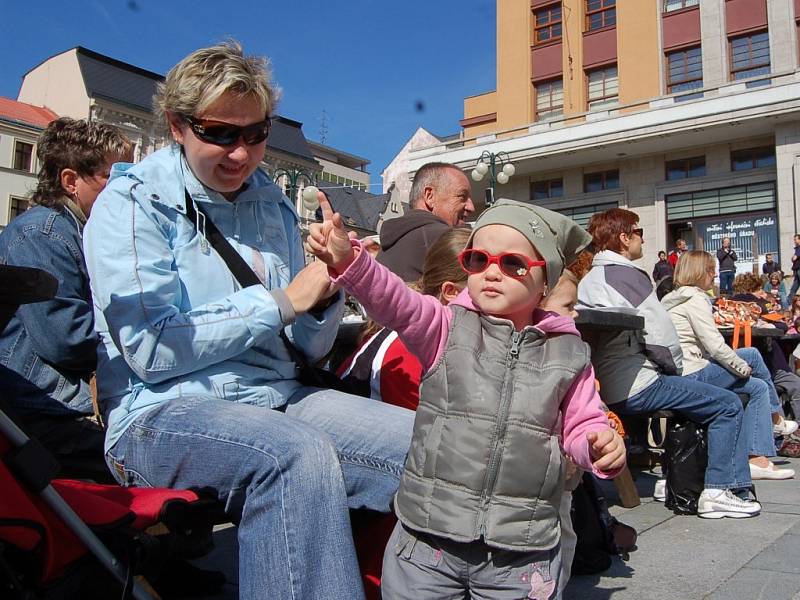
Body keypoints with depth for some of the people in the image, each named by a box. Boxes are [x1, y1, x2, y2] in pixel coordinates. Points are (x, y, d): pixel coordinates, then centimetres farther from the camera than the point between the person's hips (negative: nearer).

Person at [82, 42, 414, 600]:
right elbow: (151, 350, -15)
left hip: (275, 397, 6)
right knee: (298, 453, -36)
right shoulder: (132, 203, -3)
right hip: (162, 412, -5)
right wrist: (280, 301, -13)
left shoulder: (272, 202, 12)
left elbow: (308, 347, 12)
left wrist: (325, 293, -10)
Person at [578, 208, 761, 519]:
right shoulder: (628, 275, -12)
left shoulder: (587, 280, 14)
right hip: (635, 386, -10)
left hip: (604, 386, 10)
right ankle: (718, 491, -1)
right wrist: (675, 368, 3)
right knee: (729, 405, -2)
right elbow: (660, 334, -16)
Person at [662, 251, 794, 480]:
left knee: (758, 387, 11)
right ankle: (775, 417, 15)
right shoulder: (694, 298, -10)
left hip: (680, 374, 10)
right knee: (752, 355, -2)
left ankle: (757, 459, 9)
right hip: (692, 375, -10)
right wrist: (744, 367, -2)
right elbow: (715, 345, -17)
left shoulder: (673, 298, 22)